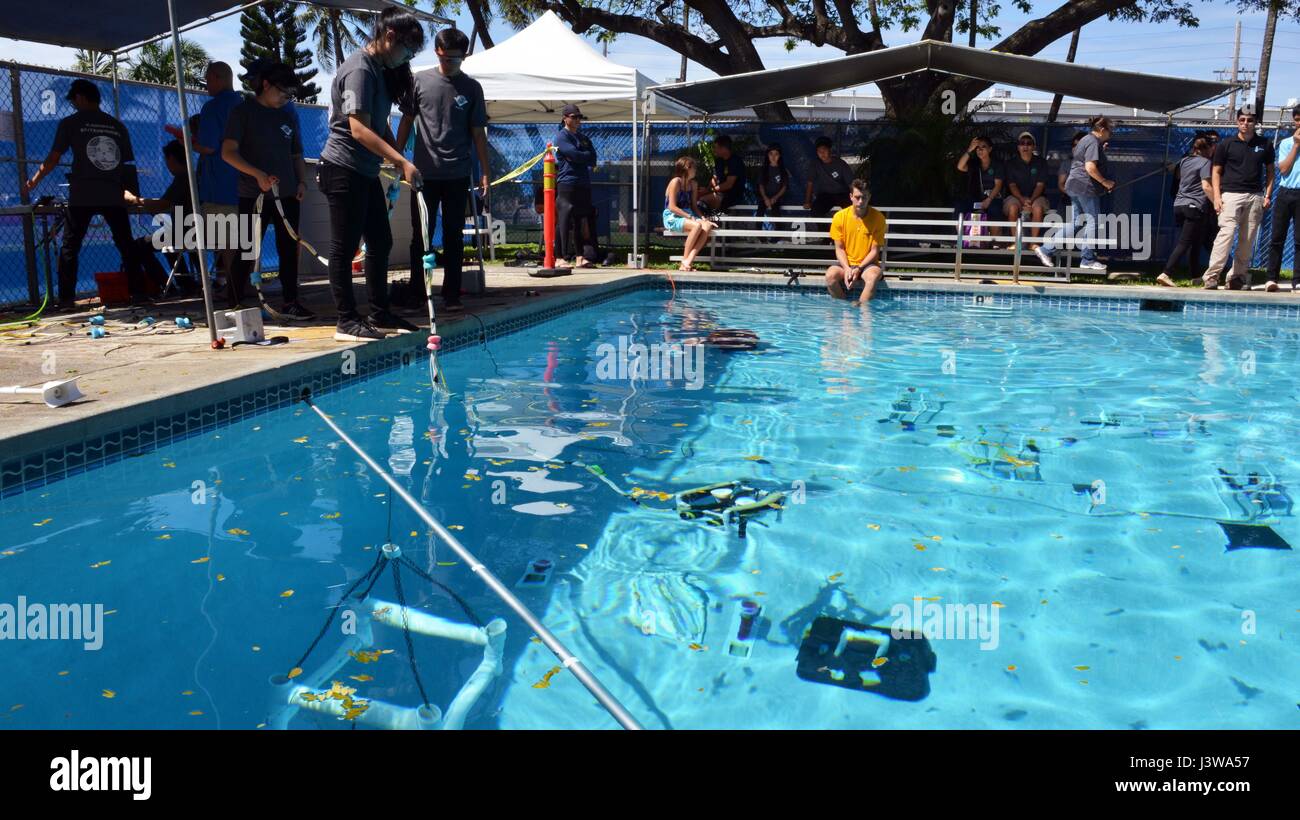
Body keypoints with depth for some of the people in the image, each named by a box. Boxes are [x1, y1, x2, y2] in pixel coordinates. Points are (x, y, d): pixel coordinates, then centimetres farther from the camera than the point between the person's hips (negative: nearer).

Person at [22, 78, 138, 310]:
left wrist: (34, 181, 18)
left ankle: (67, 299, 1)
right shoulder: (117, 126, 13)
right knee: (126, 246, 8)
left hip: (82, 196, -2)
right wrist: (132, 192, 24)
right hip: (113, 195, 2)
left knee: (70, 247, 4)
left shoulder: (70, 123, 4)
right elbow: (128, 165, 14)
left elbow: (53, 158, 4)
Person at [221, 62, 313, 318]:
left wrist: (302, 182, 5)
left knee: (289, 250, 5)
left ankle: (290, 302, 12)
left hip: (287, 195, 5)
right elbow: (228, 152, -7)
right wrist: (257, 174, -18)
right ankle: (234, 305, 4)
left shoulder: (289, 117, 15)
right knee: (247, 253, -4)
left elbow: (297, 155, 21)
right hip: (254, 195, -5)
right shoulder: (244, 112, -1)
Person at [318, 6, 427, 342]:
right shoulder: (359, 70, -16)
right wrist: (402, 161, -29)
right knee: (345, 248, -4)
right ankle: (348, 321, 1)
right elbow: (359, 129, -25)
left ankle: (379, 313, 23)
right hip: (344, 170, -10)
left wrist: (399, 163, 11)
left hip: (366, 171, 10)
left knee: (381, 242, 13)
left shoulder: (378, 70, 15)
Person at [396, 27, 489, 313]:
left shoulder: (471, 88, 6)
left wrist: (484, 173, 2)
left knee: (453, 236, 4)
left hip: (457, 174, 0)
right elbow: (406, 120, 9)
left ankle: (451, 296, 10)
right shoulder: (420, 81, 4)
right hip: (424, 172, 0)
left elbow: (478, 132, 7)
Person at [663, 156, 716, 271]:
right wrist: (690, 217, -19)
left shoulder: (693, 184, 11)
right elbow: (672, 207, -16)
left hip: (687, 216, 7)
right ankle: (684, 259, -21)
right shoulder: (675, 182, -11)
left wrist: (701, 217, -4)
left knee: (707, 226, -23)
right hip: (672, 218, -7)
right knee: (697, 226, -33)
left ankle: (688, 261, -29)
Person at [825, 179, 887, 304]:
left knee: (873, 276, -35)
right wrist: (847, 269, -17)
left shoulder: (878, 218, -7)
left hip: (867, 264, -1)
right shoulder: (840, 217, -3)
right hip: (846, 263, 1)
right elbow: (839, 249, 0)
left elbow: (874, 251, -5)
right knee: (830, 275, -30)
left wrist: (859, 269, -18)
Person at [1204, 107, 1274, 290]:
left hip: (1255, 197, 3)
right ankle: (1211, 278, -22)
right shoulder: (1225, 145, 5)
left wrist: (1268, 195, 6)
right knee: (1226, 233, -17)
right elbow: (1216, 171, 6)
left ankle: (1237, 277, 11)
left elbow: (1269, 171, 17)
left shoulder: (1265, 145, 12)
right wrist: (1216, 196, -5)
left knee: (1248, 240, 3)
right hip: (1230, 195, -3)